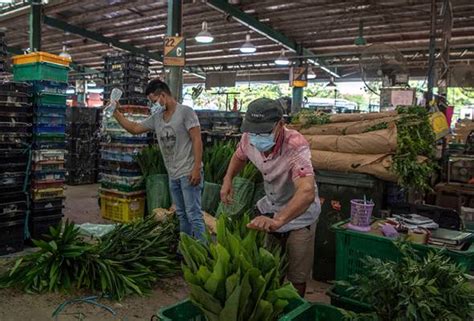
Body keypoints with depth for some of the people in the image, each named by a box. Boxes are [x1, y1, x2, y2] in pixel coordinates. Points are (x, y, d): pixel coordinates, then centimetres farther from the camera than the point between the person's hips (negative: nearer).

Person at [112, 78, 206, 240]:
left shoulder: (185, 112, -9)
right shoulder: (156, 118, 12)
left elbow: (197, 140, -14)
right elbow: (134, 128, 18)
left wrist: (196, 168, -20)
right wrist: (116, 113, 9)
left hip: (189, 173, -8)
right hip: (173, 175, 8)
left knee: (193, 214, -8)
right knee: (182, 215, 15)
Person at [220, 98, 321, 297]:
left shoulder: (296, 146, -37)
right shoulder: (248, 139, -19)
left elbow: (307, 192, -52)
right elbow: (239, 156, 8)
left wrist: (278, 220, -66)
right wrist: (228, 179, -10)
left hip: (299, 215, -5)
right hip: (269, 208, 5)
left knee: (296, 277, 5)